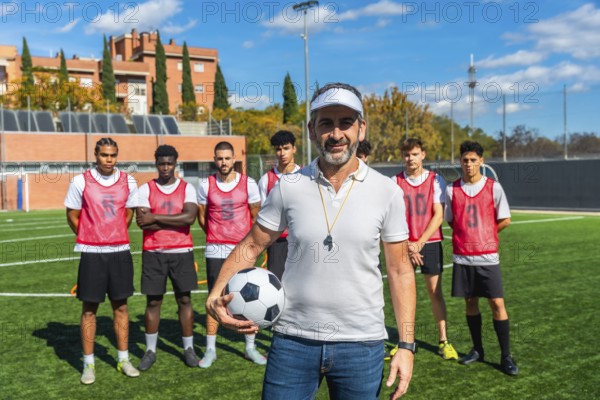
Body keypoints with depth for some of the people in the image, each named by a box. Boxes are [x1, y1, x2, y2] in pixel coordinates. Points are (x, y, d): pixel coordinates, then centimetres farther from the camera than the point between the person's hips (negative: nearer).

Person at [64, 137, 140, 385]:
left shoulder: (128, 182, 2)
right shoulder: (81, 182, -5)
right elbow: (72, 216, 3)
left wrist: (115, 237, 11)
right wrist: (91, 240, 8)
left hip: (120, 252, 2)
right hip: (91, 253, -2)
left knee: (120, 306, 9)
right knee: (89, 308, 4)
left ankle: (123, 359, 20)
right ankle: (88, 364, 14)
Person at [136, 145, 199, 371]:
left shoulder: (187, 188, 2)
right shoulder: (145, 189, 2)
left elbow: (190, 217, -15)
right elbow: (142, 222, -10)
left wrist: (156, 218, -14)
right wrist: (176, 221, -13)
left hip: (181, 252, 0)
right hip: (153, 253, 0)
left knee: (184, 299, 5)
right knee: (153, 301, 5)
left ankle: (188, 348, 16)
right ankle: (150, 350, 16)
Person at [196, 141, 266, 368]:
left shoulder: (248, 184, -2)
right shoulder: (206, 185, 0)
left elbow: (256, 216, 8)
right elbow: (201, 216, 12)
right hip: (216, 250, 0)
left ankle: (250, 347, 17)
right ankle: (210, 349, 13)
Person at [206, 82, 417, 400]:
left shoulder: (387, 192, -4)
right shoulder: (288, 188, -3)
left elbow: (400, 270, 1)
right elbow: (251, 246, 5)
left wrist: (406, 345, -3)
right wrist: (216, 294, -11)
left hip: (362, 345, 0)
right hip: (292, 339, 0)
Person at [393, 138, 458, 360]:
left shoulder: (435, 180, 1)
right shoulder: (395, 182, 2)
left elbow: (438, 215, -3)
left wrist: (419, 243, -10)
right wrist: (407, 246, -9)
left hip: (430, 242, -1)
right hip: (404, 244, 1)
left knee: (435, 291, 0)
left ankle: (444, 340, 9)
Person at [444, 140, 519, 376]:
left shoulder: (493, 187, -2)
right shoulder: (452, 190, 3)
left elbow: (505, 220, 2)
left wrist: (485, 233, 6)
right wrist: (468, 234, 6)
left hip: (487, 256, -2)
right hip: (462, 257, 2)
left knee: (497, 304, -4)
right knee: (470, 302, 10)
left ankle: (506, 357, 6)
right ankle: (477, 350, 26)